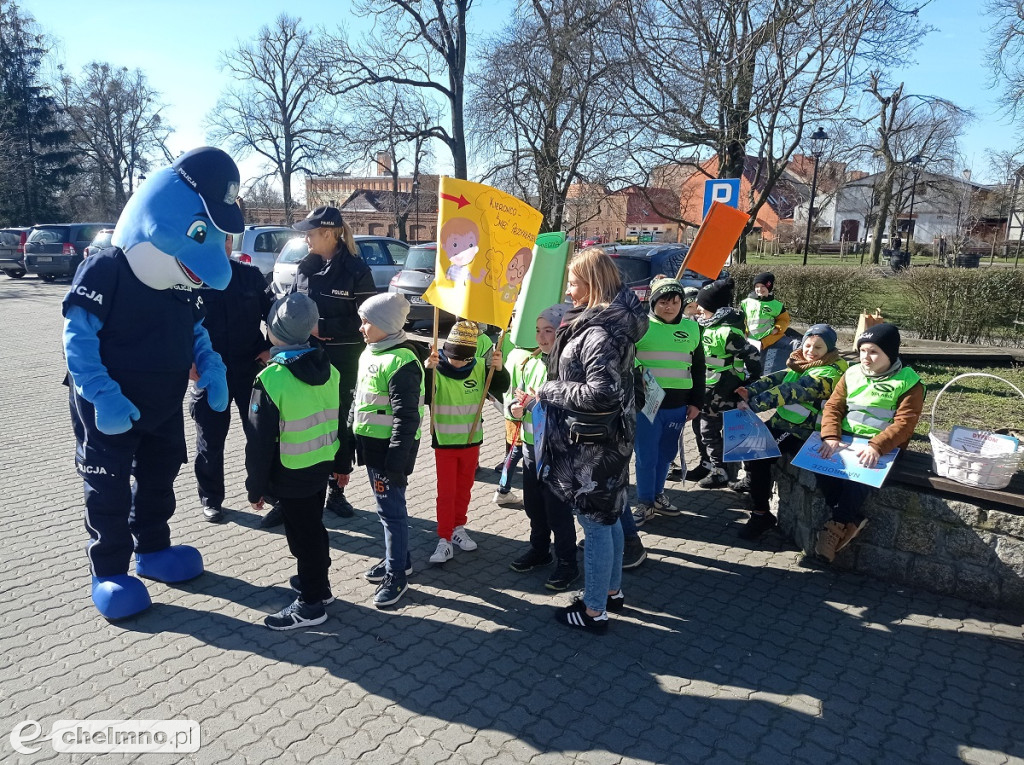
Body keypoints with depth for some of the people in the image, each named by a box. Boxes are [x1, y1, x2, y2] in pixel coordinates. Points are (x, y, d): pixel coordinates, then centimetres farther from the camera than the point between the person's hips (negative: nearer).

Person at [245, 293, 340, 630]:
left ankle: (310, 604, 18)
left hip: (291, 476, -7)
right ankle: (318, 582, 39)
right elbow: (339, 423, 8)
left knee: (302, 534, 5)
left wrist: (256, 486, -7)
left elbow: (261, 442, -17)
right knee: (314, 526, 22)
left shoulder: (271, 379, -21)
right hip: (322, 466, 7)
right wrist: (342, 464, 19)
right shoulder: (329, 370, -2)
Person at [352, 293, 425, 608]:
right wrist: (352, 435, 20)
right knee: (386, 505, 20)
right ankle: (397, 558, 36)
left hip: (390, 448, -9)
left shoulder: (401, 362, -21)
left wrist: (396, 460, -23)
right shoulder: (370, 354, 9)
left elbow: (406, 417, -23)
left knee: (391, 509, 0)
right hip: (370, 443, 9)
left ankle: (396, 575, 13)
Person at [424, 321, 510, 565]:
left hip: (471, 441, 3)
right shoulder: (436, 369, -15)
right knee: (446, 492, 2)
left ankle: (458, 528, 35)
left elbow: (499, 388, -4)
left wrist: (498, 369, -22)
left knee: (464, 489, 18)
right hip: (444, 442, -3)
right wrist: (428, 371, -41)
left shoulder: (480, 368, -5)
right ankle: (444, 540, 10)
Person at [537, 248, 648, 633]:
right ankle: (611, 590, 38)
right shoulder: (613, 321, 7)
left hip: (592, 445, -10)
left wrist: (550, 391, -18)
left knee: (595, 524, 3)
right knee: (608, 517, 21)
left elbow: (602, 393, -31)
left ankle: (594, 611, 18)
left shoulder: (598, 334, -23)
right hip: (608, 438, 10)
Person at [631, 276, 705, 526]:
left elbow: (698, 369, 13)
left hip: (678, 406, 4)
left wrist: (696, 402, 9)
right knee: (646, 456, 2)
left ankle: (657, 495, 33)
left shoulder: (692, 328, 7)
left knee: (666, 454, 16)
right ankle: (645, 503, 16)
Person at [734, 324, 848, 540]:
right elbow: (777, 378, -3)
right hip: (781, 423, 8)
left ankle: (761, 514, -3)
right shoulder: (801, 364, 12)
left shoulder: (829, 373, -15)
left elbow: (790, 392, -27)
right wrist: (750, 390, -22)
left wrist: (753, 404, -35)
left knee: (757, 454, -19)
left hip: (801, 433, -8)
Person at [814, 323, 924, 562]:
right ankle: (851, 520, -12)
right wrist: (831, 437, -16)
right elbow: (833, 407, 4)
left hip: (881, 446, -4)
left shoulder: (909, 383, -3)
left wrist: (876, 446, -31)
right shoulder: (852, 374, 11)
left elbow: (904, 423, -14)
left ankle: (838, 525, -15)